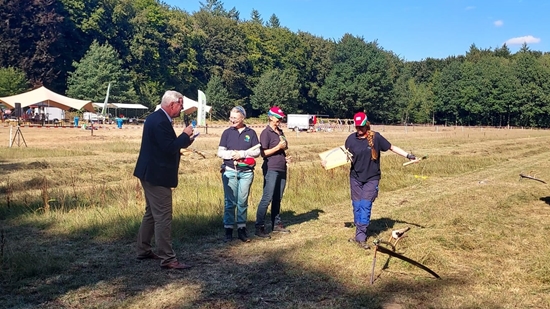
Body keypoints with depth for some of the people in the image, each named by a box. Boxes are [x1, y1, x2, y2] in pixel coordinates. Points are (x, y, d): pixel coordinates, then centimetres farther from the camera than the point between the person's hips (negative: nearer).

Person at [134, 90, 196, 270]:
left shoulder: (156, 118, 13)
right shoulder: (161, 122, -21)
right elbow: (169, 148, -26)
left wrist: (183, 142, 7)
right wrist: (185, 135, -13)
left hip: (151, 174, 11)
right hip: (157, 176, -11)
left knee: (151, 214, 19)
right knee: (163, 217, -6)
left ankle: (143, 250, 30)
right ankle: (167, 259, 0)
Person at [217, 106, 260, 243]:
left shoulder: (251, 133, 7)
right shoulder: (227, 132, 8)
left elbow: (257, 151, 2)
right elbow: (220, 152, 5)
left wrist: (242, 154, -10)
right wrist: (232, 154, -12)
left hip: (246, 172, 0)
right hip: (229, 171, 0)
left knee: (243, 201, 3)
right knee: (230, 201, 0)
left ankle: (242, 229, 11)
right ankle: (228, 230, 7)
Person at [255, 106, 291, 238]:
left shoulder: (280, 132, 17)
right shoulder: (266, 133, -7)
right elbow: (263, 153, -13)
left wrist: (285, 157, 10)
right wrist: (279, 147, -15)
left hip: (282, 169, 8)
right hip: (271, 169, -8)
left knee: (278, 198, 12)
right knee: (267, 198, -10)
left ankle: (276, 224, 21)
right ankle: (259, 227, -7)